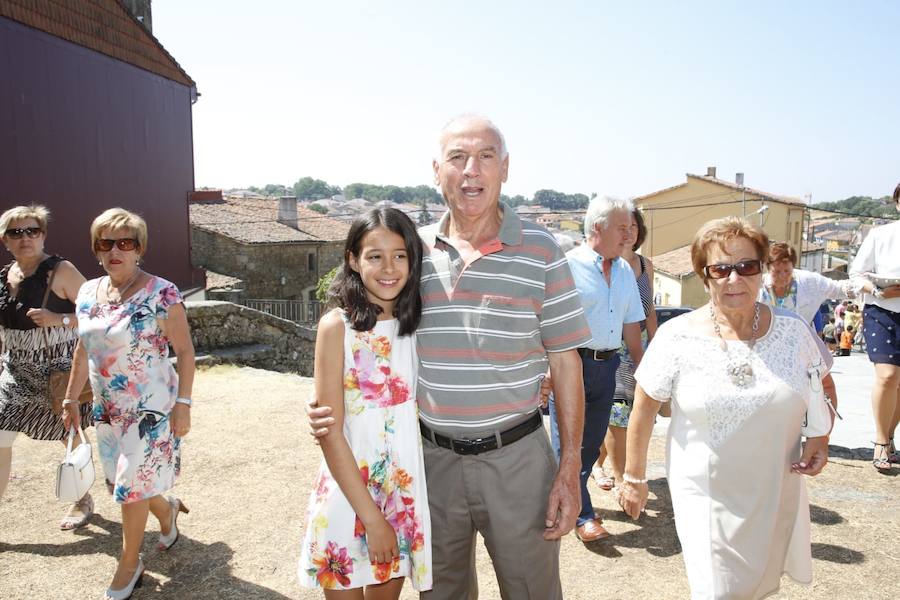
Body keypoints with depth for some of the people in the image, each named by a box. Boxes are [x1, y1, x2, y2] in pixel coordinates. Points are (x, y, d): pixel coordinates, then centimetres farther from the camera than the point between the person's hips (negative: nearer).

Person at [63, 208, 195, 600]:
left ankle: (129, 563, 26)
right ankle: (168, 509, 47)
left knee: (131, 486, 3)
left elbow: (185, 352, -14)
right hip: (106, 407, 6)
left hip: (151, 408, -6)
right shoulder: (88, 293, 4)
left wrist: (183, 403, -18)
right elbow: (82, 351, 13)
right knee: (120, 482, 17)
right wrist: (70, 398, 15)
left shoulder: (161, 294, -16)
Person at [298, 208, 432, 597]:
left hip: (406, 489, 4)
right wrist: (371, 517, -14)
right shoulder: (337, 327, -14)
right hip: (348, 490, -4)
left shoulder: (417, 324, -1)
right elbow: (330, 433, -15)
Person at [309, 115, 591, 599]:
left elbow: (565, 364, -5)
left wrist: (570, 468, -7)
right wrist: (332, 408, -7)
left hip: (516, 457, -2)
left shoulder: (540, 251, -7)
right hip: (432, 457, 3)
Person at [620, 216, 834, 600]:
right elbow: (643, 410, -5)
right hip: (707, 497, -3)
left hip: (777, 494, 3)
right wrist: (634, 478, 0)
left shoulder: (793, 330, -6)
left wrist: (820, 437, -5)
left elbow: (824, 388, 12)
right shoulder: (676, 338, -14)